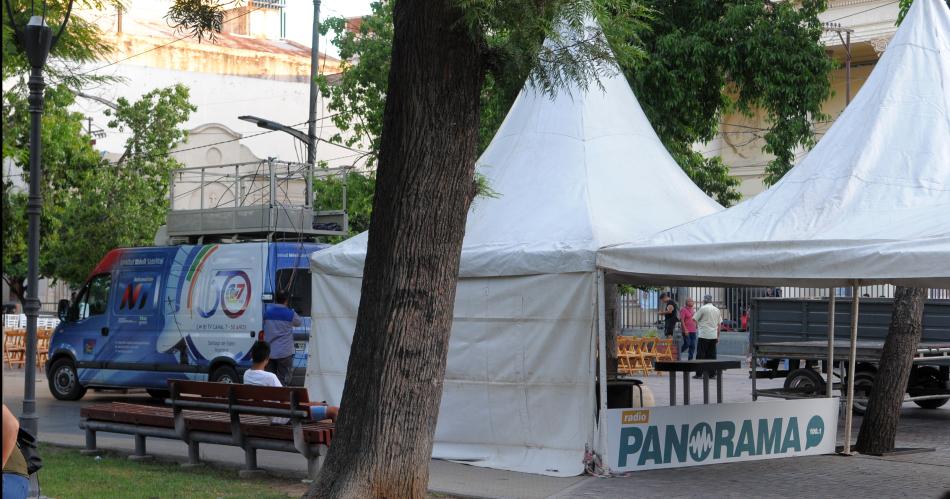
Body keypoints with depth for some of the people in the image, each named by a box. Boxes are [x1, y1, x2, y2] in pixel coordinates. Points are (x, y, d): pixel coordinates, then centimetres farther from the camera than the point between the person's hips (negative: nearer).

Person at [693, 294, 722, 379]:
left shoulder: (703, 308, -7)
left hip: (704, 335, -5)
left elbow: (694, 318, -3)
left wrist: (696, 325, 18)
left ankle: (699, 373, -3)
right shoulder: (717, 309, 11)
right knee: (712, 355, 9)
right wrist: (717, 336, 20)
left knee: (701, 354, -1)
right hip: (713, 336, 5)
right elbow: (719, 324, 15)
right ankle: (712, 374, 8)